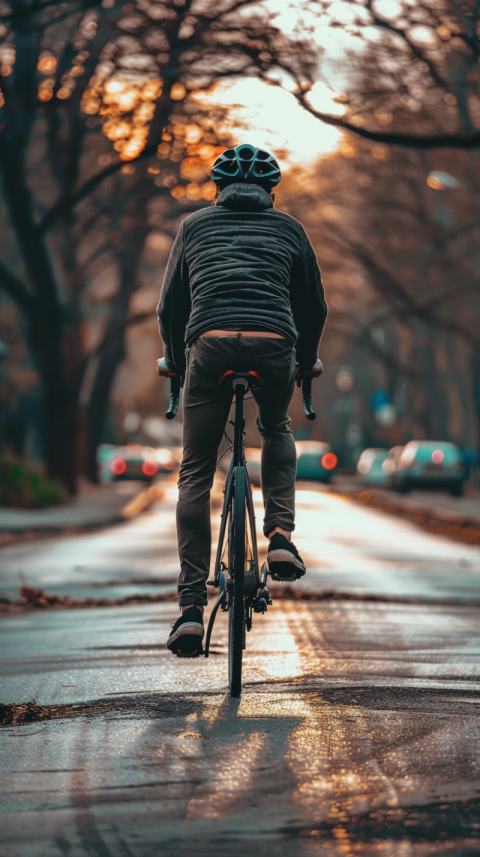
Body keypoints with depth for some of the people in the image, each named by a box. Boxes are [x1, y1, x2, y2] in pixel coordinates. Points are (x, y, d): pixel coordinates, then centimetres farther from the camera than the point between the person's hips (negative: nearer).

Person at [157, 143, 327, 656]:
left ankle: (191, 608, 0)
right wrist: (305, 364, 42)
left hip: (210, 343, -1)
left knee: (195, 475, 8)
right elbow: (314, 307, 27)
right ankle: (280, 535, 12)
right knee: (276, 429, 33)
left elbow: (170, 306, 26)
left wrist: (176, 364, 39)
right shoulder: (288, 229, 25)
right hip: (274, 344, 1)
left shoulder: (196, 226, 25)